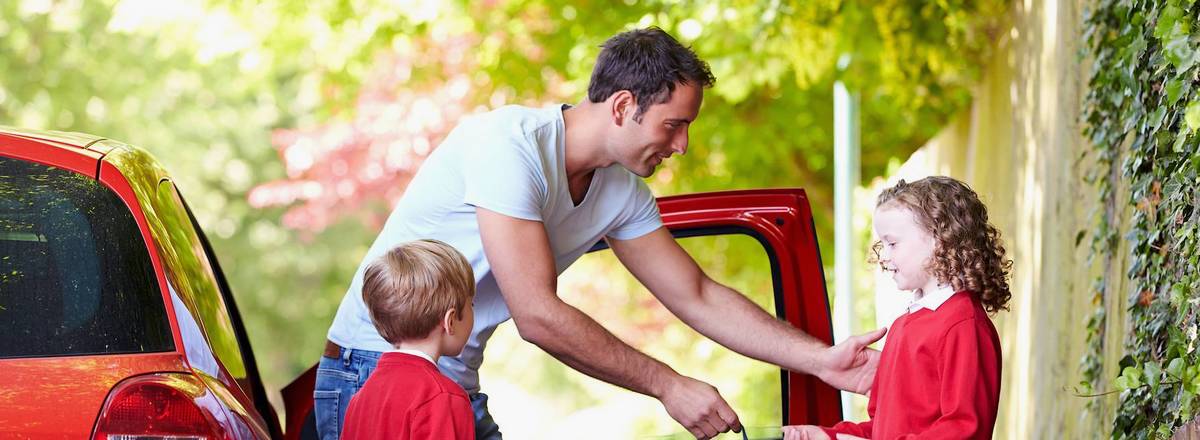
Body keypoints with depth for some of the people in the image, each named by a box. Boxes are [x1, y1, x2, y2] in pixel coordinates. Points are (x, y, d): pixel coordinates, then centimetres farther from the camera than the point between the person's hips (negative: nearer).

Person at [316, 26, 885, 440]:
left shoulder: (622, 194, 3)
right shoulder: (511, 145, -22)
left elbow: (699, 297, 11)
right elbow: (538, 316, -26)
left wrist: (823, 359, 3)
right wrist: (669, 386, -20)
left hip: (457, 387, 8)